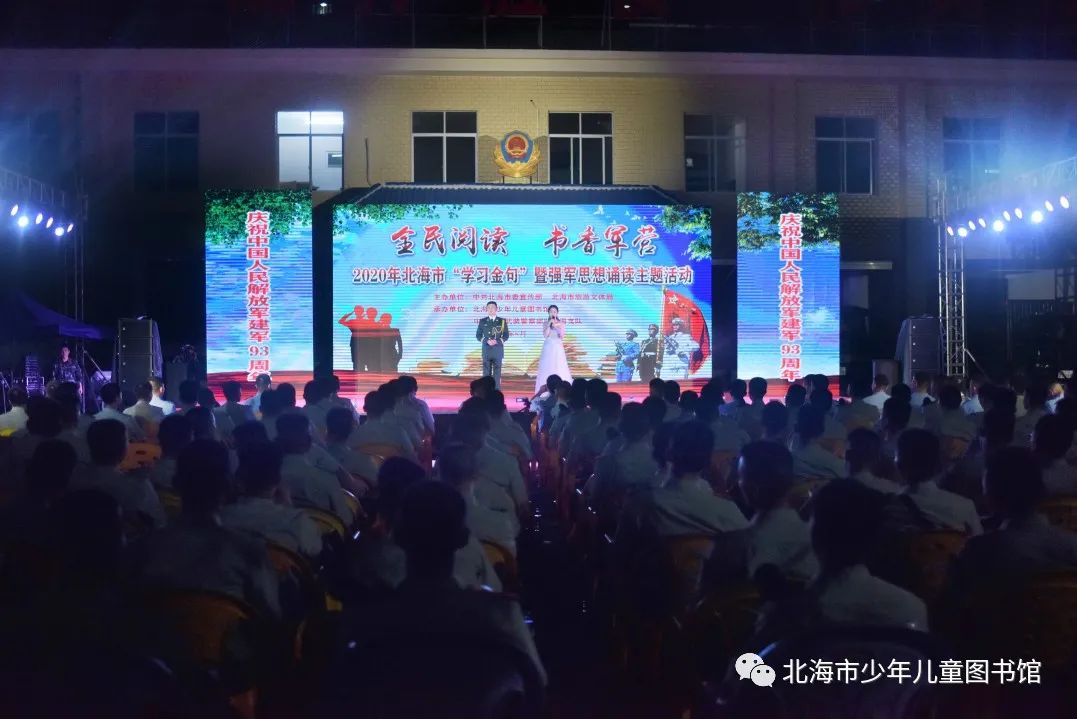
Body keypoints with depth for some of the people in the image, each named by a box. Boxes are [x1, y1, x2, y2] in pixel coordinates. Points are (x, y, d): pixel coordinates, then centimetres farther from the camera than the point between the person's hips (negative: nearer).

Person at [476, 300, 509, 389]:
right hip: (486, 349, 1)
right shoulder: (482, 321, 8)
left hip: (498, 350, -1)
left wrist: (497, 341, -13)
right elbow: (478, 335, 7)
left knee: (497, 370, -2)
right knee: (486, 371, 0)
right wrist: (486, 341, -11)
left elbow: (506, 335, 5)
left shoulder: (502, 321, 6)